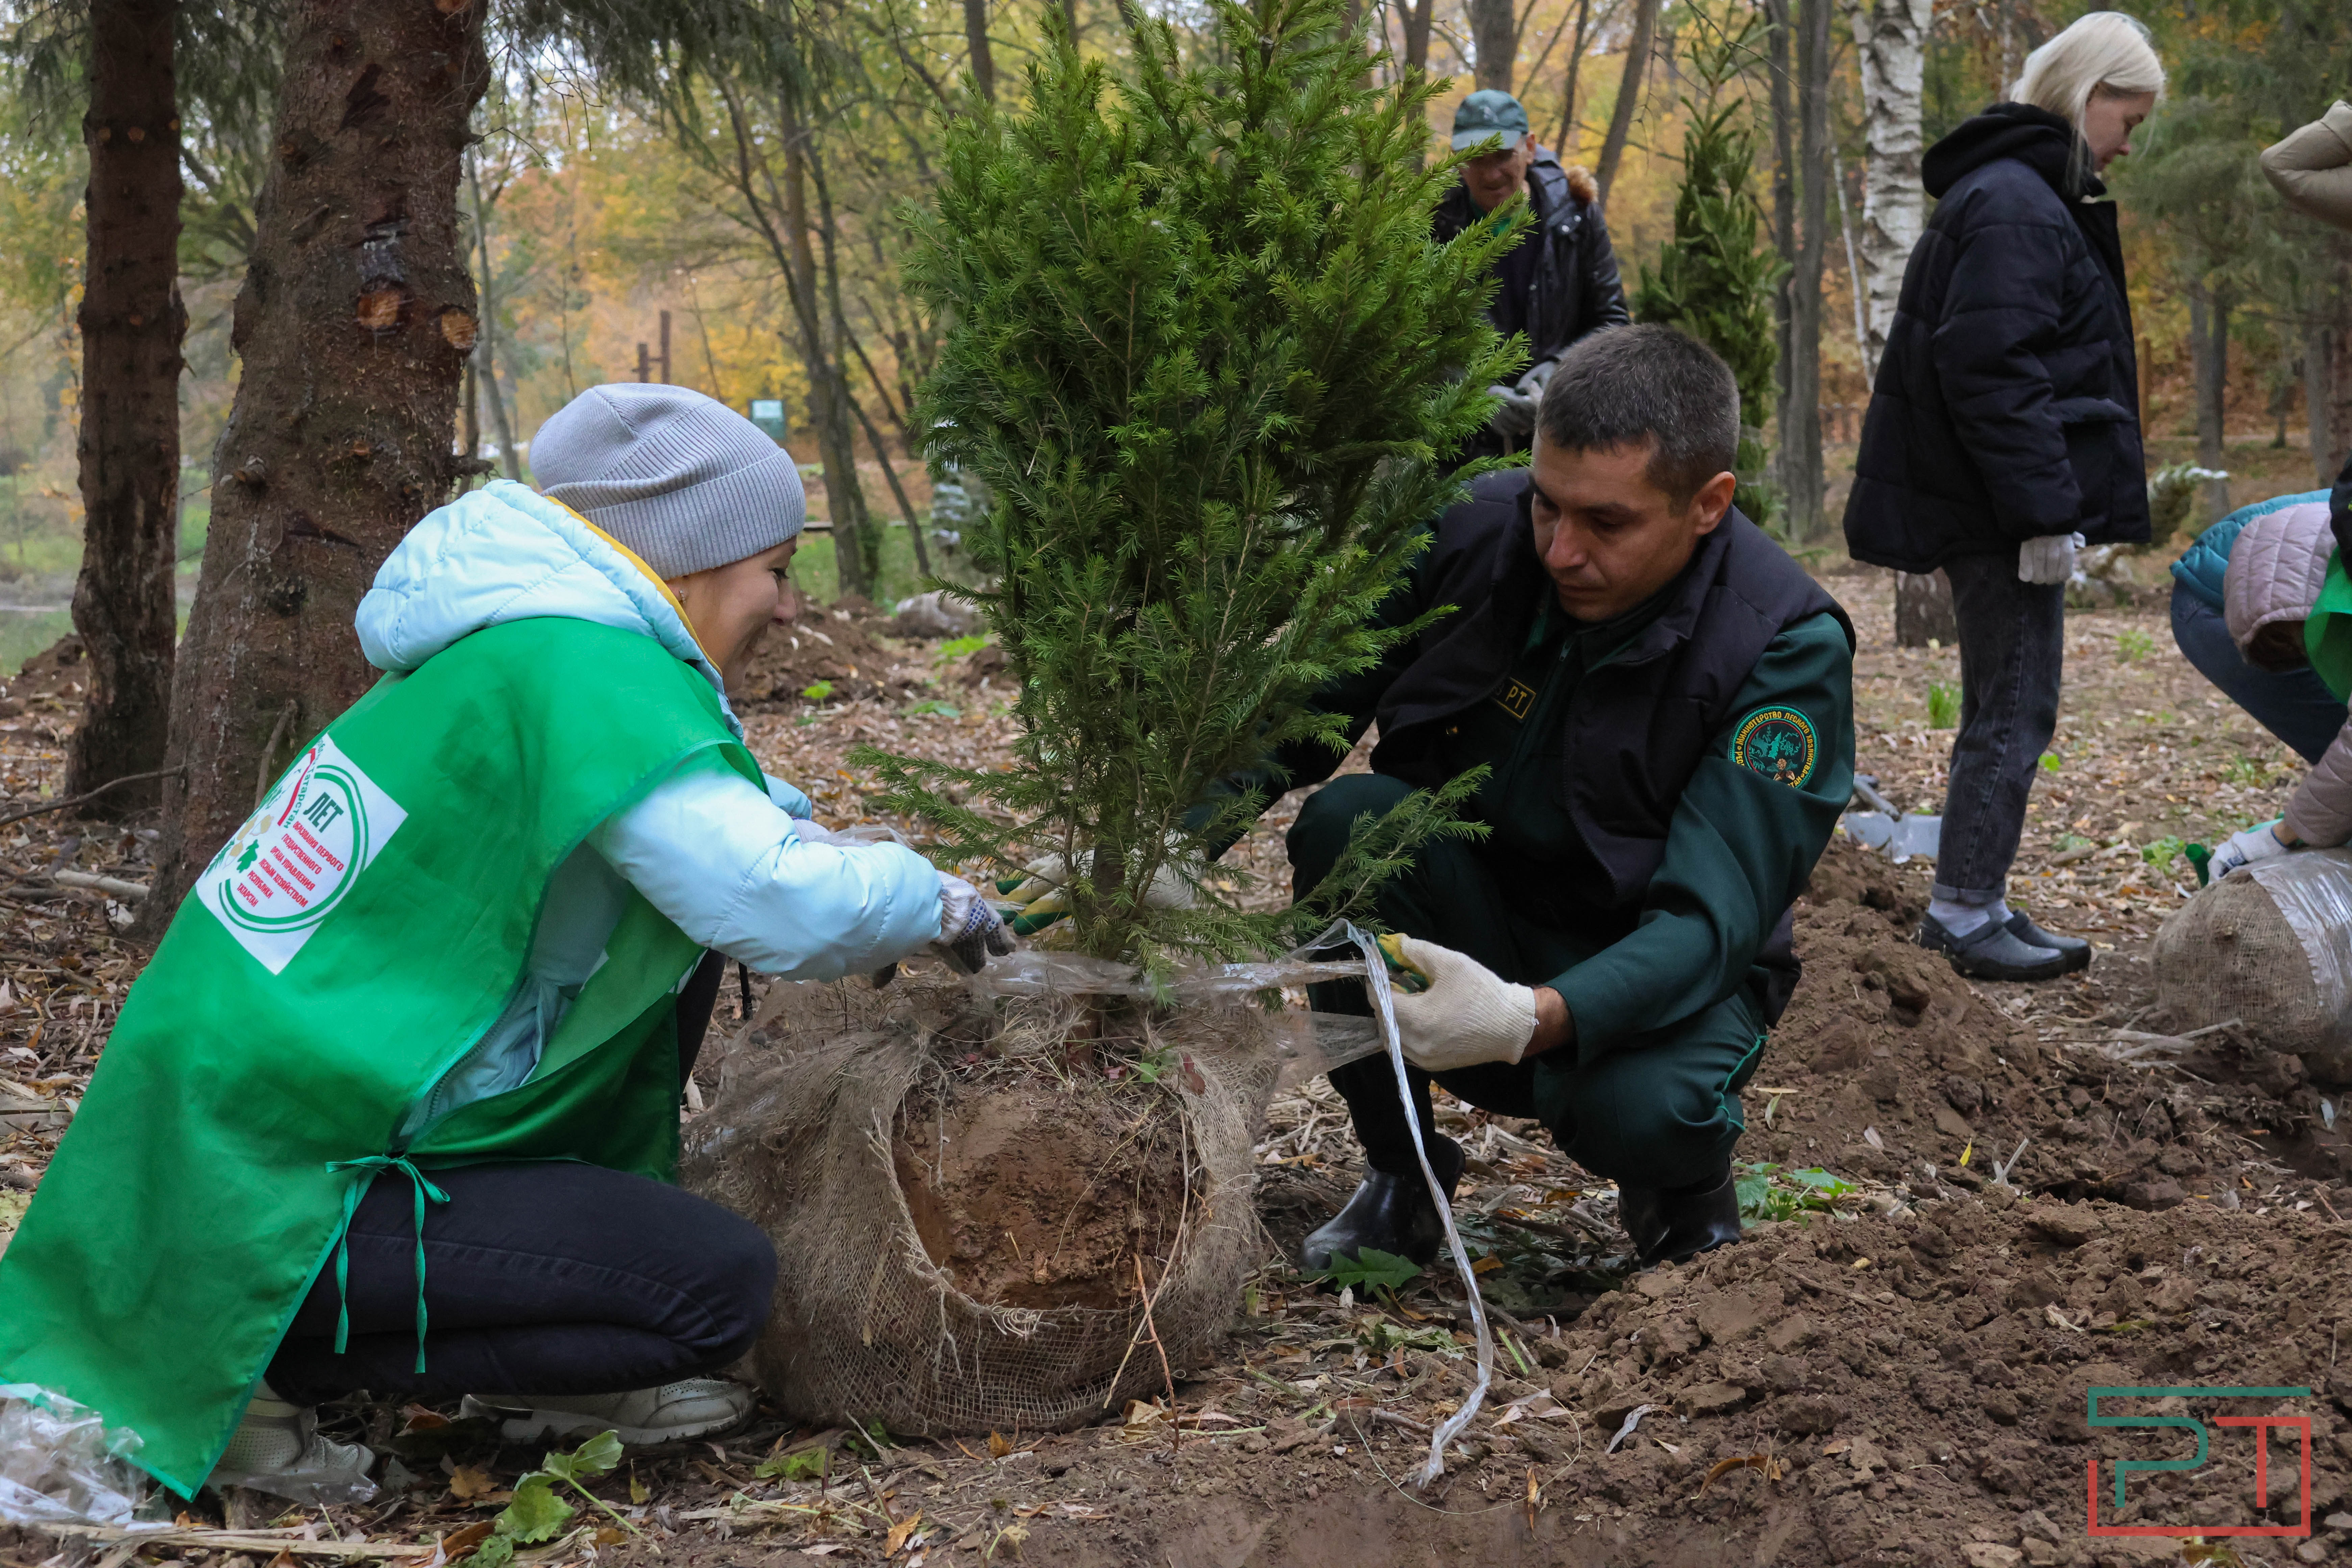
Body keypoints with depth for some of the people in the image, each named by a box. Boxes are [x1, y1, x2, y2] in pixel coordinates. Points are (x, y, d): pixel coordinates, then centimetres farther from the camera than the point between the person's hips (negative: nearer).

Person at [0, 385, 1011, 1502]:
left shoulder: (505, 651, 11)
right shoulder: (584, 676, -18)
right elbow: (789, 907, -26)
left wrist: (799, 832, 13)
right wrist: (941, 902, -7)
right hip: (269, 1196, -10)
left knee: (672, 944, 13)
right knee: (723, 1285, -11)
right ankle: (265, 1367, -4)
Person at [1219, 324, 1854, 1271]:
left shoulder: (1788, 645, -22)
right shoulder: (1475, 530, -13)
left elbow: (1713, 916, -28)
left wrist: (1534, 1019, -46)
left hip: (1655, 973, -3)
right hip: (1467, 924, 3)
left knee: (1636, 1108, -37)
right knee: (1346, 819, -27)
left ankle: (1687, 1190, 5)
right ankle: (1400, 1171, -6)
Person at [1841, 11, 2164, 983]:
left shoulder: (2019, 195, 18)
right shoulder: (2015, 206, -16)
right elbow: (1993, 371, -24)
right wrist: (2045, 512, -23)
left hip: (1987, 506, 11)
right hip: (2000, 513, -11)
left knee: (1999, 709, 15)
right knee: (2016, 711, -5)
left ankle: (1970, 905, 22)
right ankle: (1967, 913, 2)